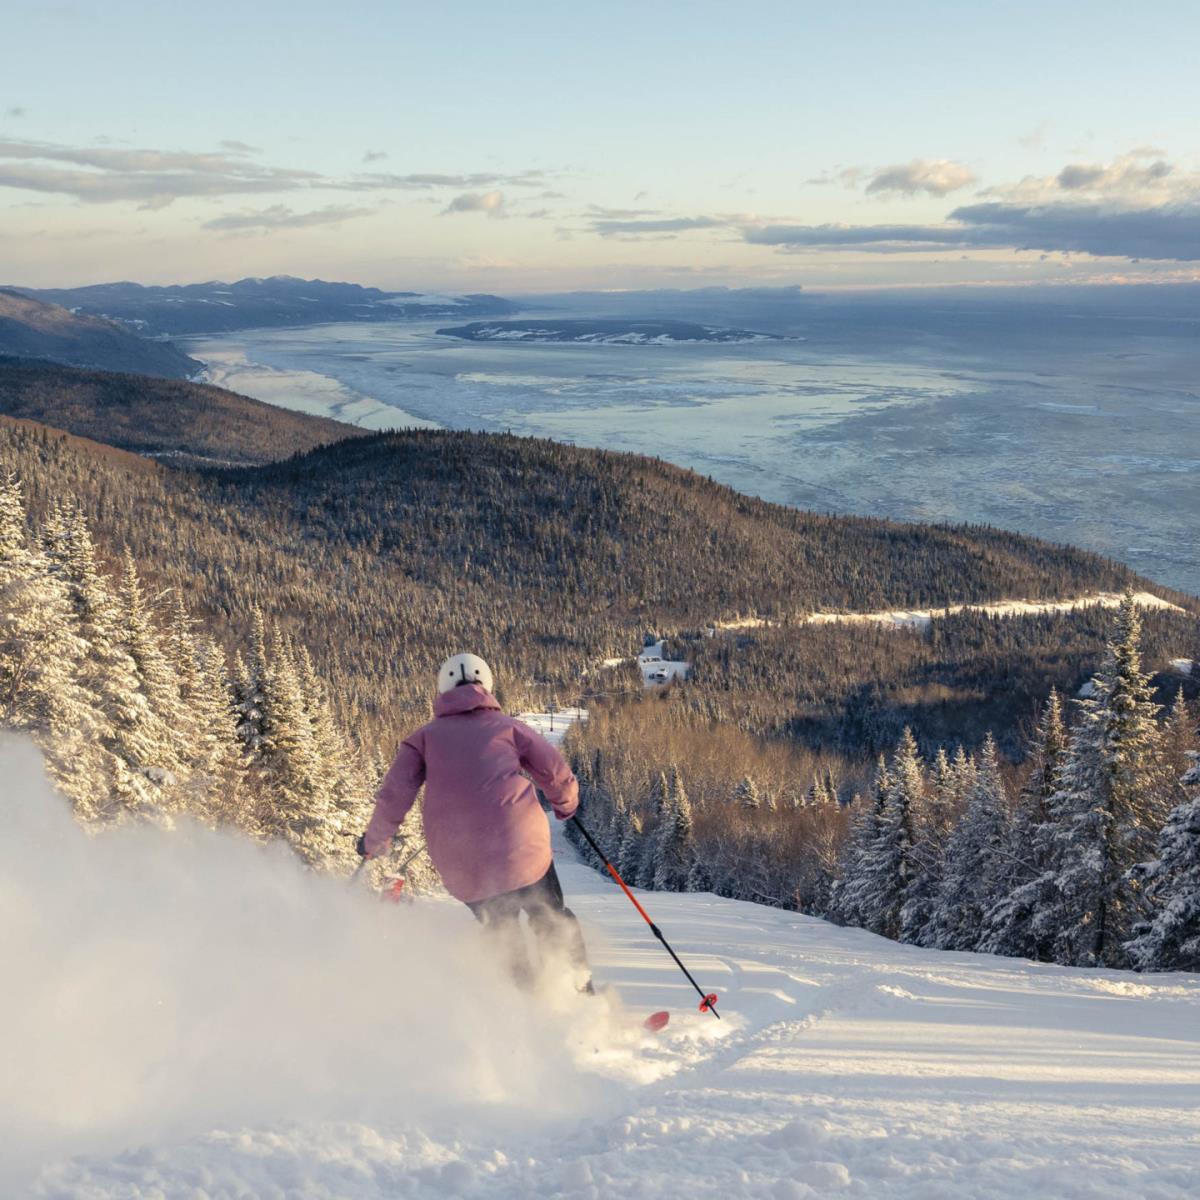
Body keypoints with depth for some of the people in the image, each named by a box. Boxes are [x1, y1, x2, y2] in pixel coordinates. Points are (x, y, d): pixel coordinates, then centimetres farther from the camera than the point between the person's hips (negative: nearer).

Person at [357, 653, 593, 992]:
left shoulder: (425, 736, 16)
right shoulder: (507, 726, 14)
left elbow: (394, 795, 5)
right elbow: (557, 774, 11)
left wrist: (375, 841, 19)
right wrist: (566, 805, 31)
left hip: (461, 867, 2)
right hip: (521, 848, -1)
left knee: (502, 935, 23)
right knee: (552, 922, 17)